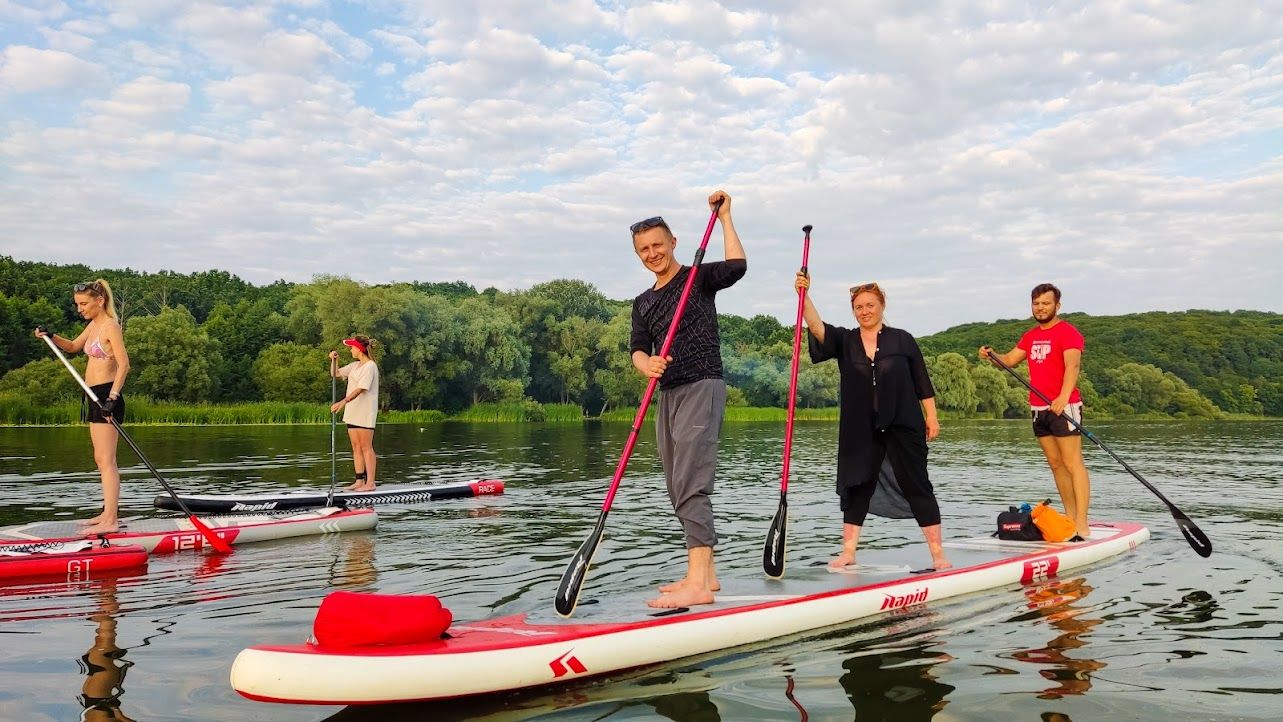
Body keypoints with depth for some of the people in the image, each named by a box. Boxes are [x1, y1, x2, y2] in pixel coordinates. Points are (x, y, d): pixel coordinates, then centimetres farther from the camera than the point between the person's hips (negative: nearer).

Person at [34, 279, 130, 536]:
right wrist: (51, 336, 13)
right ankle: (110, 512, 20)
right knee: (102, 460, 13)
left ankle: (110, 521, -14)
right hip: (94, 396, 10)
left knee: (106, 460, -12)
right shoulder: (93, 325, 15)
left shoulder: (110, 326, -12)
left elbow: (124, 364, -20)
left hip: (106, 395, -10)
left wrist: (112, 397, -27)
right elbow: (73, 346, 32)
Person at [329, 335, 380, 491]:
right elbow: (335, 374, 24)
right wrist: (334, 360, 5)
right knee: (356, 447, 7)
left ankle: (370, 483, -5)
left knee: (366, 447, -7)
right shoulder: (355, 366, 16)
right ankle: (360, 481, 11)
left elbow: (361, 389, -22)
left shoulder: (370, 366, -12)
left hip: (365, 412, -9)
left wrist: (343, 402, -31)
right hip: (353, 411, 9)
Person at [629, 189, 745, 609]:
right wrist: (645, 363, -17)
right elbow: (637, 348, 7)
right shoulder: (643, 303, 18)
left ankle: (698, 583, -22)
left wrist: (724, 217, -11)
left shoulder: (699, 279, 1)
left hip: (701, 388, -8)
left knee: (691, 485, -17)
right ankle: (704, 573, 16)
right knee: (679, 491, 8)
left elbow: (736, 267, -19)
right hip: (668, 395, 8)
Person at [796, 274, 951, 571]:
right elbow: (816, 327, -12)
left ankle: (938, 553, 6)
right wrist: (804, 295, -26)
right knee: (856, 488, 5)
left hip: (903, 427, -2)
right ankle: (848, 552, 13)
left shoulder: (902, 340, 2)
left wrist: (931, 417, -1)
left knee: (917, 486, 1)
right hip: (860, 431, 2)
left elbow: (922, 383, 4)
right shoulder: (844, 341, 6)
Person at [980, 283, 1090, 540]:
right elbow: (1010, 359, 19)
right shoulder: (1031, 336, 18)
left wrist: (1063, 397, -36)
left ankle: (1082, 524, -11)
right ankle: (1070, 518, 17)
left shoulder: (1068, 332, -8)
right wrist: (991, 356, -3)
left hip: (1063, 406, -8)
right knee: (1056, 464, 10)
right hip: (1038, 408, 8)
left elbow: (1072, 365, -21)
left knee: (1073, 464, -9)